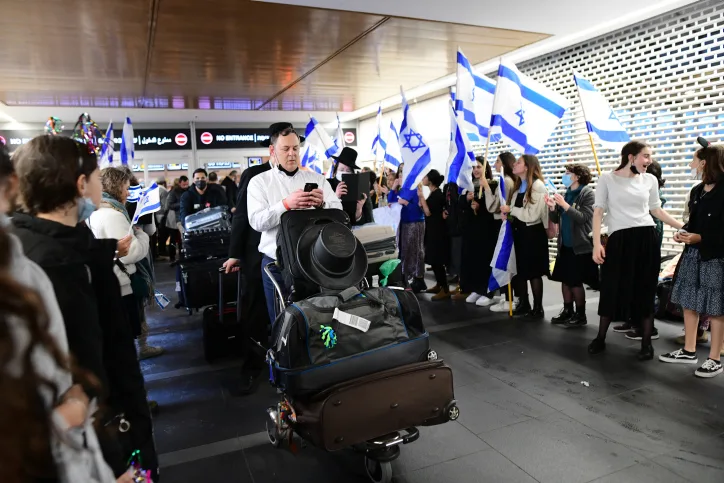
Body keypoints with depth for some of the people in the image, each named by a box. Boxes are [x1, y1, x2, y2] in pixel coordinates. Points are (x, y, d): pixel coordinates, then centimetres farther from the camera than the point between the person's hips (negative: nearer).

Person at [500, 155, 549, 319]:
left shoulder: (538, 186, -13)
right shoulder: (518, 186, 13)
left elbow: (532, 215, -20)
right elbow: (514, 210, 10)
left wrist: (510, 210, -13)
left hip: (532, 233, -7)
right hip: (518, 231, 8)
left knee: (533, 272, 1)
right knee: (519, 270, 11)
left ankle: (538, 308, 14)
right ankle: (524, 304, 24)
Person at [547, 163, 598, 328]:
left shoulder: (587, 193, -7)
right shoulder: (566, 193, 9)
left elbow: (584, 217, -16)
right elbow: (556, 219, 12)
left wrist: (565, 205, -22)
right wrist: (553, 207, -7)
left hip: (580, 246, -6)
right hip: (564, 244, 6)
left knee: (576, 282, -1)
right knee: (565, 279, 11)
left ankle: (580, 315, 12)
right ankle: (567, 311, 23)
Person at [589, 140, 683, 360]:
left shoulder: (650, 180, 10)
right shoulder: (607, 178, 0)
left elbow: (656, 210, 18)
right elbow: (598, 211, -2)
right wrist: (596, 243, -10)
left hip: (646, 238, 3)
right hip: (618, 239, -3)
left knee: (646, 291, 6)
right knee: (611, 290, 1)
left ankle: (646, 343, 18)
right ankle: (600, 338, 17)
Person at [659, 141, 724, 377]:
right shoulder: (697, 191, 10)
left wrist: (699, 237, -22)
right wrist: (683, 232, -1)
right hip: (692, 254, 8)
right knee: (689, 302, 12)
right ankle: (689, 351, 24)